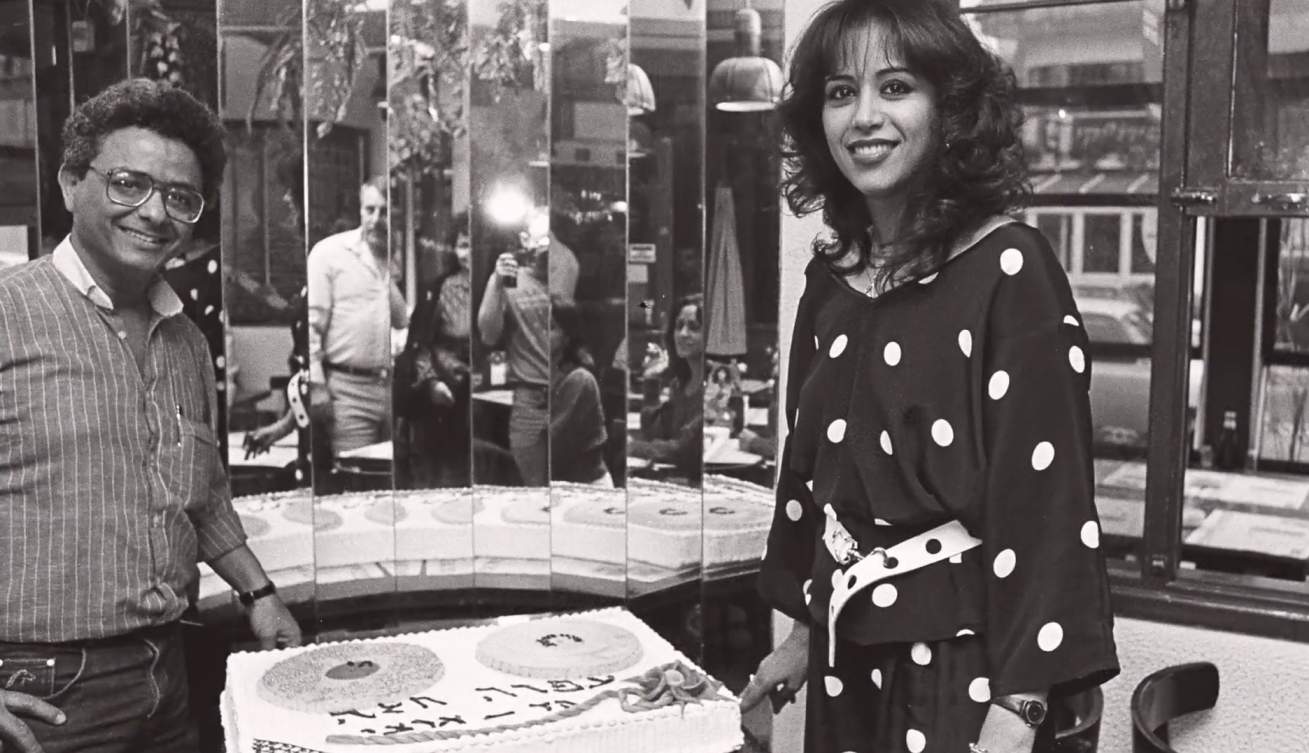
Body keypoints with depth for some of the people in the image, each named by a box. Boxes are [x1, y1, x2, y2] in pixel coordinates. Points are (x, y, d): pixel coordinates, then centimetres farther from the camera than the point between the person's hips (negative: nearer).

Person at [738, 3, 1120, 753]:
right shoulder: (831, 277, 3)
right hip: (849, 655, 6)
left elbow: (1049, 495, -18)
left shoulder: (1010, 269, -14)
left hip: (966, 655, -6)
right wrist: (806, 631, 14)